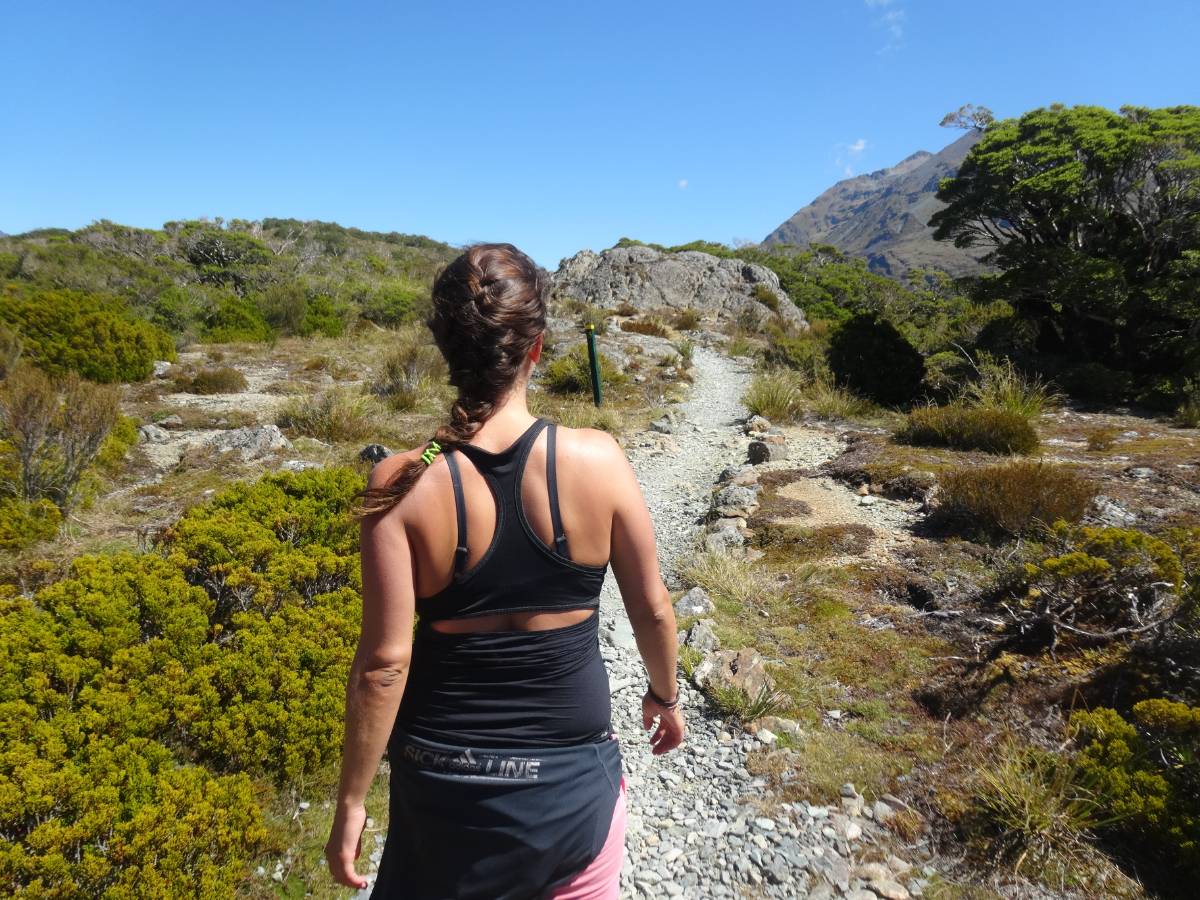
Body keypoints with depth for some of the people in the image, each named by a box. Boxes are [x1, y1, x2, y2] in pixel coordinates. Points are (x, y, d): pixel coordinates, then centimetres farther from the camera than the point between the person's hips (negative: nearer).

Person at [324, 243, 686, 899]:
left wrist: (351, 802, -2)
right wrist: (663, 695, 14)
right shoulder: (598, 461, -16)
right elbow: (652, 609, -5)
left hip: (445, 776, 0)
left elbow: (384, 663, -15)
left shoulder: (403, 486, -18)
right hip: (573, 770, 1)